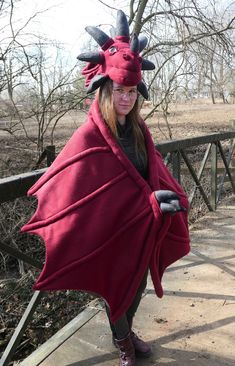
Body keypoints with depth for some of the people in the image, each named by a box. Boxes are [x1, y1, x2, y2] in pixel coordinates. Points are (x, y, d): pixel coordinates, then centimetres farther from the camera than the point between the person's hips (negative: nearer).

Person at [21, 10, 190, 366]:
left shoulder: (139, 130, 0)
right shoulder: (90, 137, -20)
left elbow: (156, 173, 4)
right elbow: (88, 196, -21)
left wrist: (169, 196, -18)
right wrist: (149, 203, -27)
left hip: (142, 228, 6)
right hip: (110, 232, -6)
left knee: (137, 284, 23)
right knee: (116, 288, 17)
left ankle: (127, 331, 53)